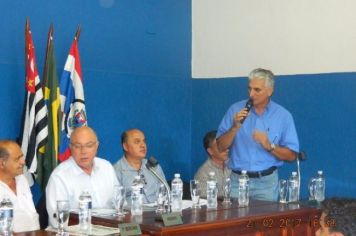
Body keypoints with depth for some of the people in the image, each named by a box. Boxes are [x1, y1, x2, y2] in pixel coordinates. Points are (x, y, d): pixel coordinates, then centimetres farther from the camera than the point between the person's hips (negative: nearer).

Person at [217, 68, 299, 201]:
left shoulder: (283, 116, -1)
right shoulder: (236, 110, 2)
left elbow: (291, 155, -2)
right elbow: (221, 147, 1)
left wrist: (270, 146, -18)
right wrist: (235, 127, -14)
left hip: (266, 182, -1)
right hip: (237, 180, 1)